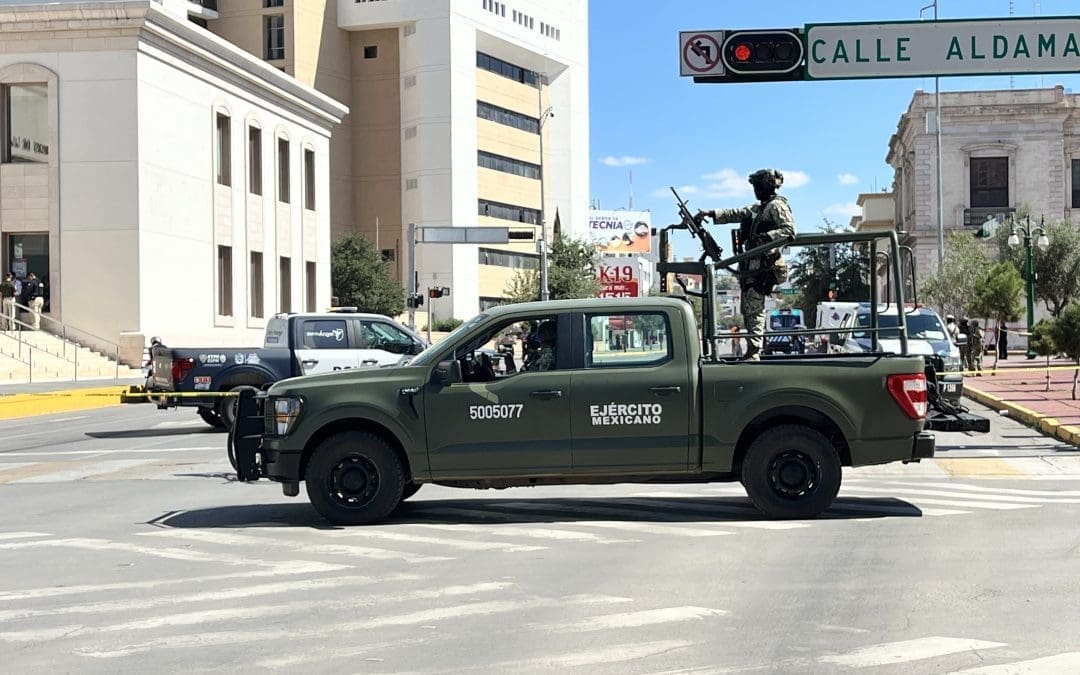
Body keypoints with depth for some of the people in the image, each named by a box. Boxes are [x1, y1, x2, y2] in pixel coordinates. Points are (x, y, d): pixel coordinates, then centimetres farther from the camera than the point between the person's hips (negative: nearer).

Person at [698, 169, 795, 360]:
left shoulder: (777, 206, -4)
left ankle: (754, 353, -16)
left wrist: (766, 237, -26)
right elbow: (735, 214, 24)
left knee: (755, 309, -13)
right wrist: (710, 213, 13)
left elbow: (789, 230, -15)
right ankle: (751, 351, 9)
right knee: (748, 309, 7)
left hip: (762, 265, -9)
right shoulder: (757, 208, 25)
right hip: (750, 265, 9)